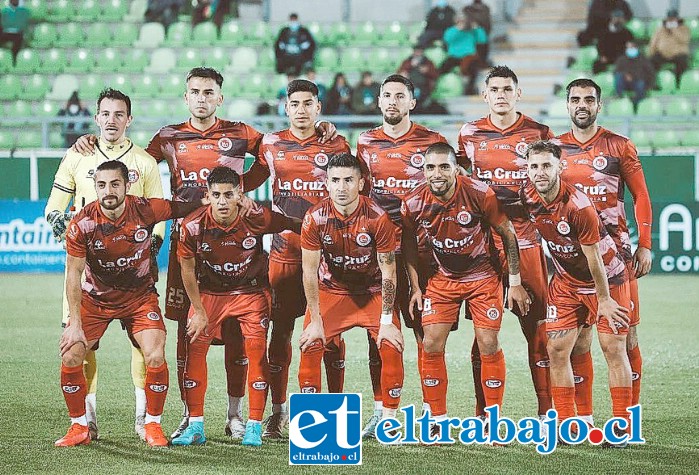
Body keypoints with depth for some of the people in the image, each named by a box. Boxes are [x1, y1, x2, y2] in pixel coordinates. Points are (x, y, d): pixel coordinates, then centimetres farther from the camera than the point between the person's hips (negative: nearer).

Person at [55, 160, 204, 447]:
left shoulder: (145, 210, -21)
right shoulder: (82, 224, -21)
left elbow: (184, 208, -3)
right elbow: (74, 274, -15)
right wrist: (75, 324, -18)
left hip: (140, 296, 0)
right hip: (95, 297, 0)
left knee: (155, 357, -16)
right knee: (70, 357, -11)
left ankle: (152, 425, 5)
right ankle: (79, 428, 8)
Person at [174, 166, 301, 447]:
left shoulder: (257, 219, -23)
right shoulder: (193, 226, -21)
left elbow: (294, 226, -5)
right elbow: (187, 269, -7)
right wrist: (198, 311, -5)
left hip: (251, 291, -1)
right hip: (209, 292, 1)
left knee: (257, 350, -12)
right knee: (195, 348, -9)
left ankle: (254, 427, -3)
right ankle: (195, 427, 0)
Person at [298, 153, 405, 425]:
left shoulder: (377, 217, -21)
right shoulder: (315, 218, -17)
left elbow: (388, 272, -14)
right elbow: (310, 271, -11)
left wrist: (387, 321, -16)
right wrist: (315, 321, -13)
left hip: (373, 291, -1)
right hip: (331, 290, 1)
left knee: (391, 347, -16)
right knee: (310, 347, -15)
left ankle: (389, 419, -2)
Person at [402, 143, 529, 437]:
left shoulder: (479, 194, -22)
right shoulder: (413, 205, -15)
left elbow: (507, 233, -9)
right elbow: (409, 244, 5)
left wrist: (515, 282, -7)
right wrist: (415, 286, 2)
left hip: (483, 277, -2)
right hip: (443, 278, 2)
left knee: (488, 345, -8)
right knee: (431, 345, -6)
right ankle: (438, 420, 6)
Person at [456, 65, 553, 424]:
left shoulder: (538, 134, 5)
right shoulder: (469, 134, 10)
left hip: (526, 239, -1)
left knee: (537, 327, -3)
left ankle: (546, 411, 4)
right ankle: (482, 414, 8)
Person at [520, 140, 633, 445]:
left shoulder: (578, 206, -27)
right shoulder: (527, 197, -11)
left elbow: (593, 257, -21)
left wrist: (604, 300, -15)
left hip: (607, 277, -6)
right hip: (566, 281, 6)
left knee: (613, 348, -7)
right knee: (557, 349, 0)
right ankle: (566, 425, 7)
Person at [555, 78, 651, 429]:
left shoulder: (620, 147, 5)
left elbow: (641, 198, 6)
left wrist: (645, 245, -1)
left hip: (616, 251, -1)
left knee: (625, 337, -3)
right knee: (578, 338, 0)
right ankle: (582, 416, 6)